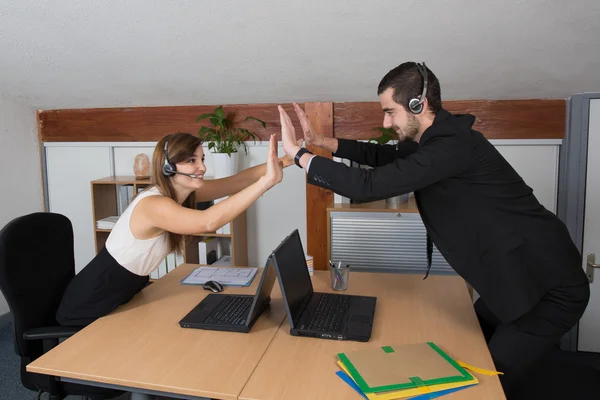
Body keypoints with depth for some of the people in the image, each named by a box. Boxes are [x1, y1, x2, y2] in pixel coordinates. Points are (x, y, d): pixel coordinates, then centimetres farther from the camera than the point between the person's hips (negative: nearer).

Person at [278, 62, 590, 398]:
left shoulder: (453, 146, -27)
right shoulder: (439, 139, 4)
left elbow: (370, 186, -30)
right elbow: (386, 156, 18)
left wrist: (299, 154, -20)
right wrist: (322, 141, 10)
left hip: (551, 287, -9)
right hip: (520, 278, 10)